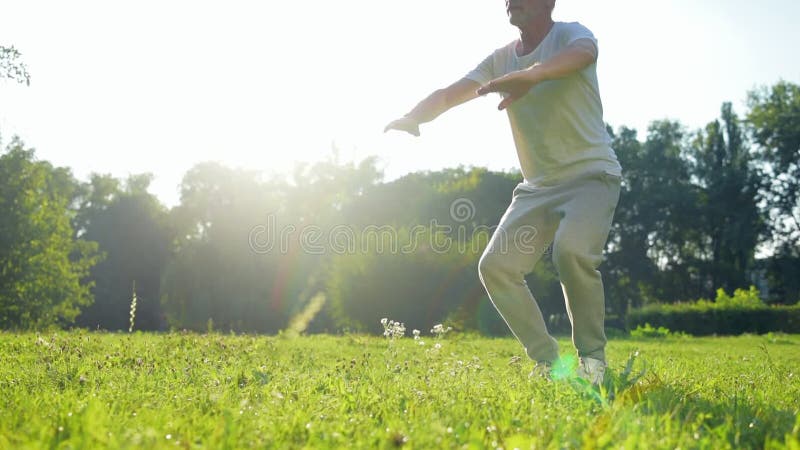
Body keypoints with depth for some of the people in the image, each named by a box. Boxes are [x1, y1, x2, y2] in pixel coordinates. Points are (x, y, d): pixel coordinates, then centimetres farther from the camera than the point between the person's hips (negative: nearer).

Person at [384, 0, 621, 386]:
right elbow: (450, 94, -2)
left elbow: (583, 53, -33)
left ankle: (592, 356, -10)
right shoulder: (501, 60, 9)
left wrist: (530, 75, -53)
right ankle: (546, 360, 6)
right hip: (537, 186, 6)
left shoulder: (569, 34, -8)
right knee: (495, 264, -8)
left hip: (591, 175, -6)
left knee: (572, 250, -31)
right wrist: (412, 117, -24)